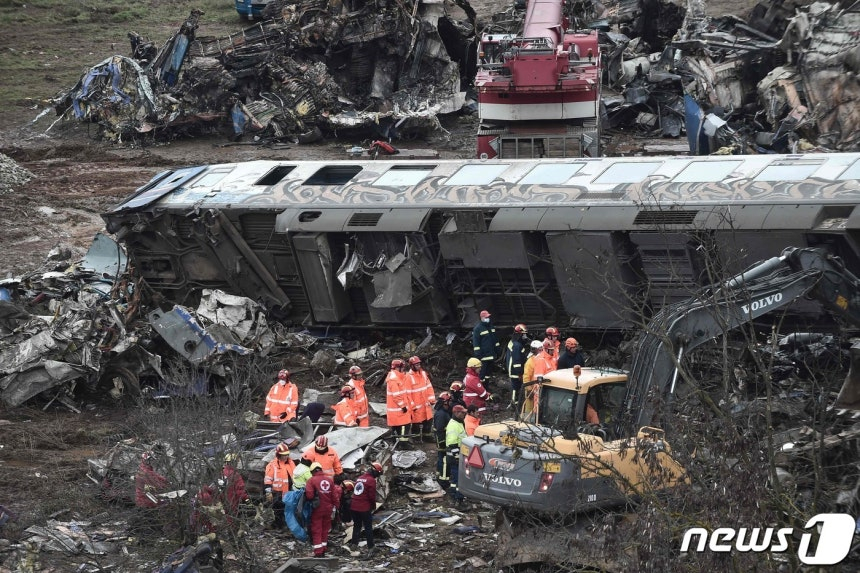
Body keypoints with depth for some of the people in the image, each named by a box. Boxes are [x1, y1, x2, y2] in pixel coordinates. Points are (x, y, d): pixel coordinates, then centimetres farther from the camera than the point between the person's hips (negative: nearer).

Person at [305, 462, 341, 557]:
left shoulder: (312, 480, -11)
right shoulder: (330, 479, 3)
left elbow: (309, 495, -18)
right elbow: (335, 495, 3)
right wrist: (336, 506, 11)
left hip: (317, 509, -4)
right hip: (328, 509, 4)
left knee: (316, 531, 2)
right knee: (325, 530, 16)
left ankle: (318, 552, -2)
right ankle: (323, 550, 23)